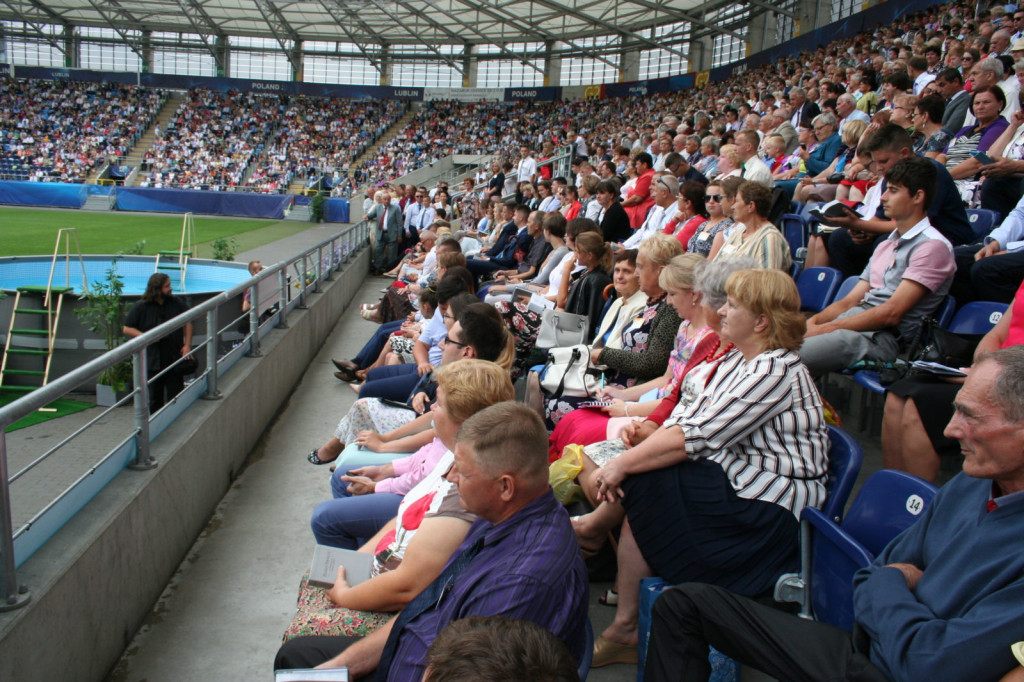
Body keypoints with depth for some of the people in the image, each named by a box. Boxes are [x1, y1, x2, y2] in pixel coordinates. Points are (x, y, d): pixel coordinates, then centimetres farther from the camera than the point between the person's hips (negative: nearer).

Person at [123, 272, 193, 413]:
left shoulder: (177, 303, 3)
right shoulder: (140, 307, -5)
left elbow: (188, 322, 11)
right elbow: (126, 329, -1)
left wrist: (187, 345, 1)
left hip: (175, 358, 2)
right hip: (152, 361, -2)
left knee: (176, 395, 6)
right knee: (154, 399, 6)